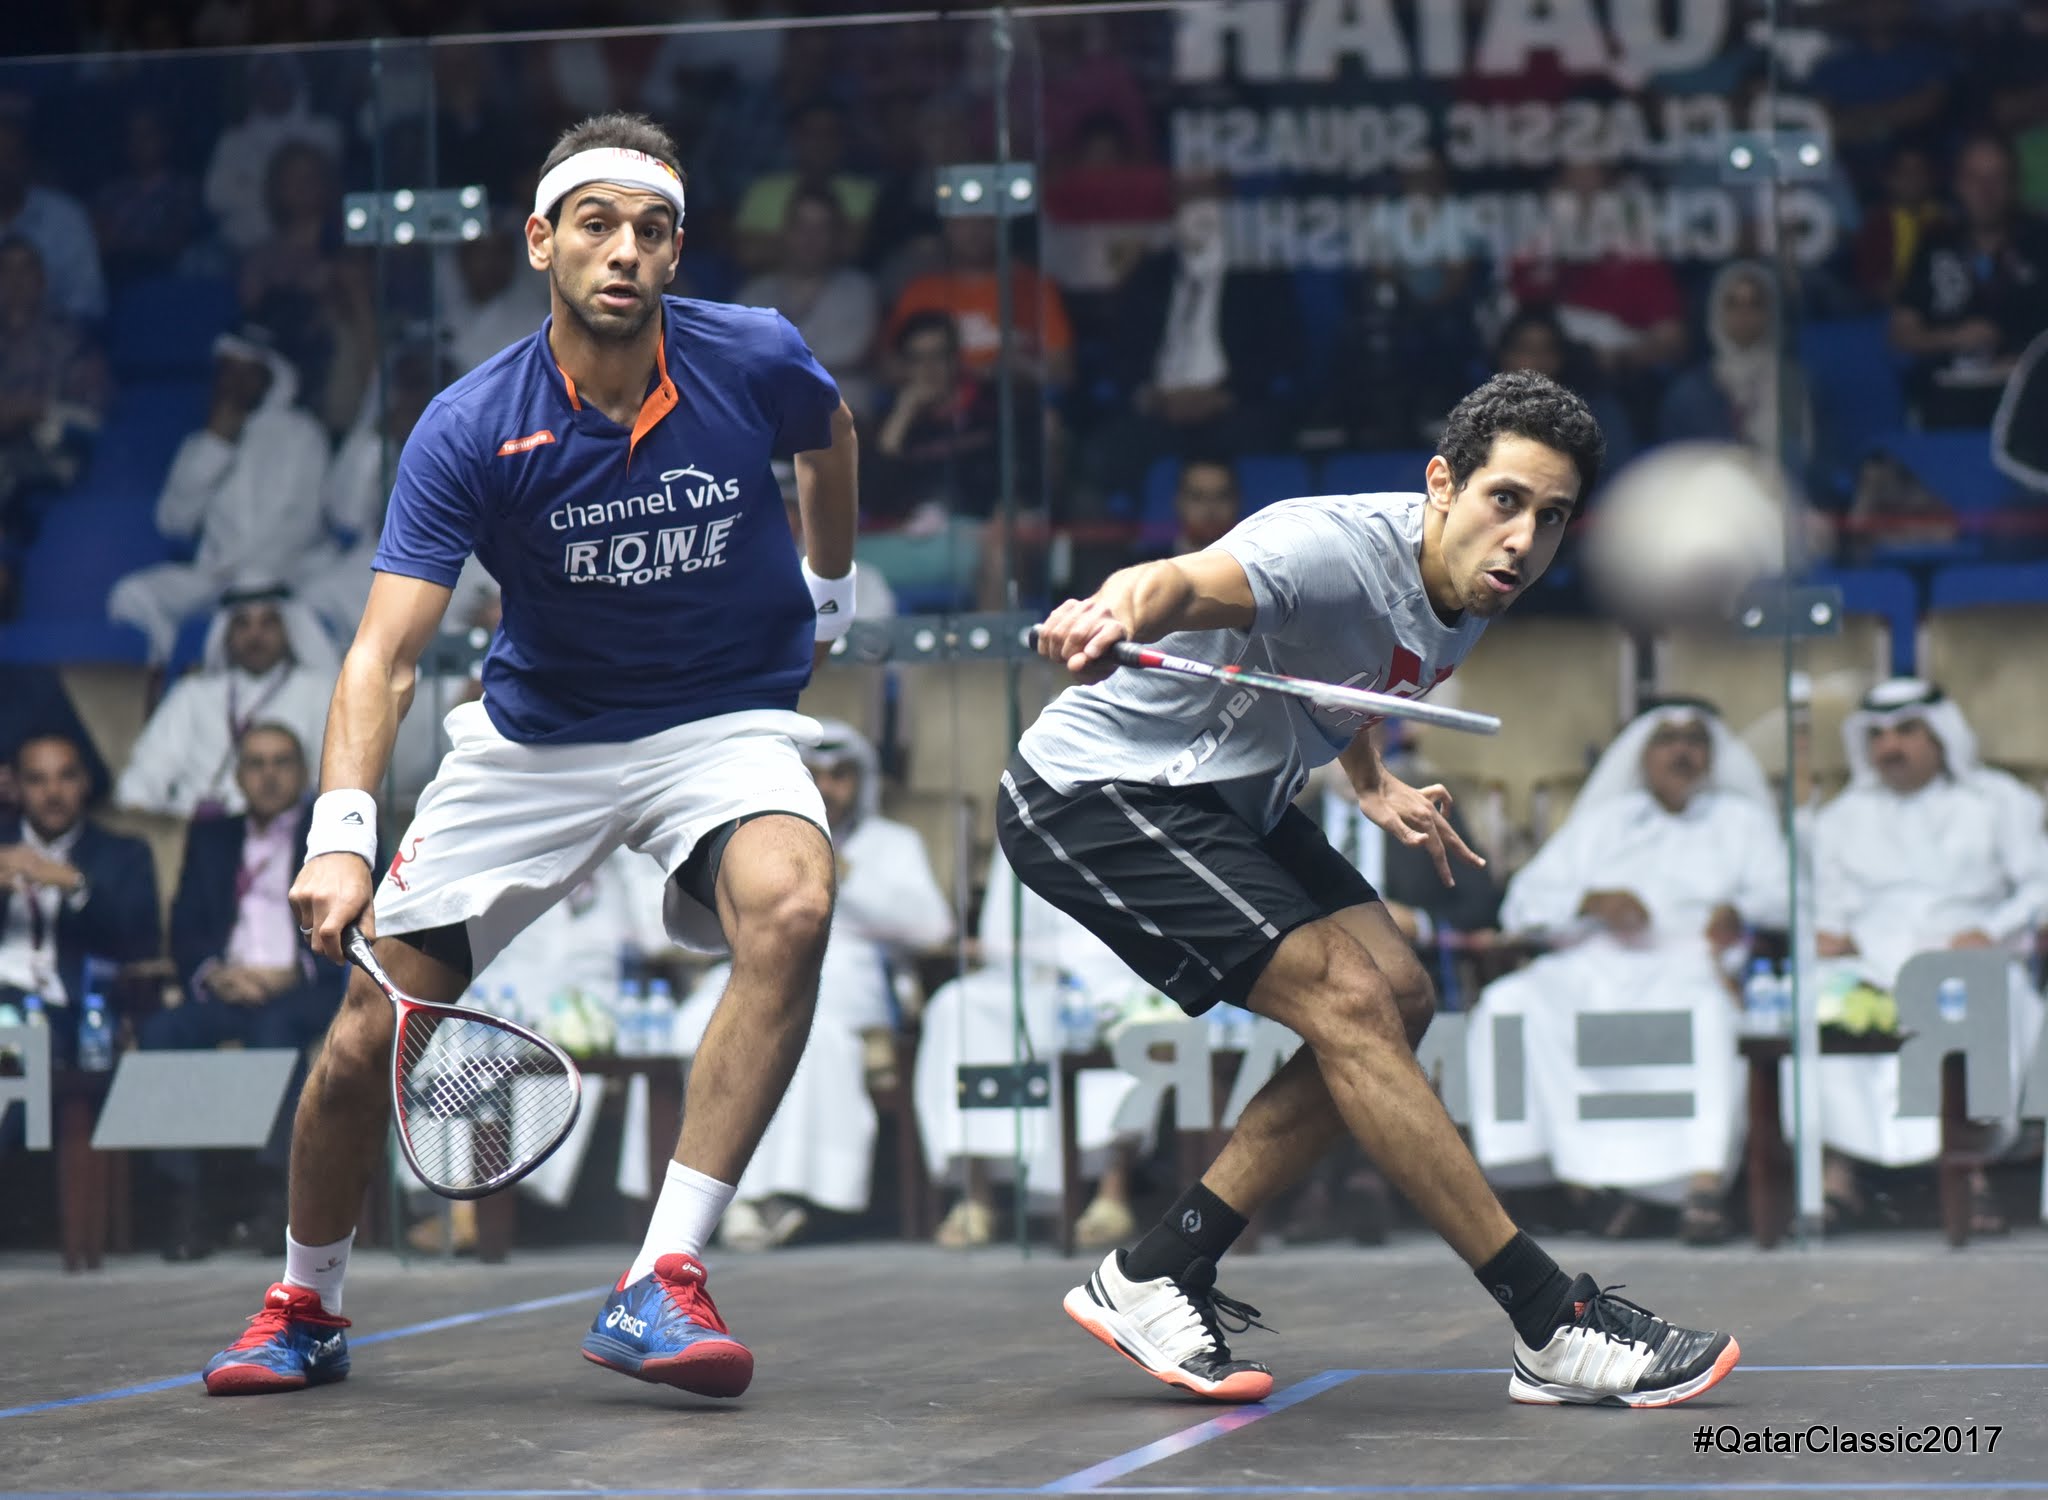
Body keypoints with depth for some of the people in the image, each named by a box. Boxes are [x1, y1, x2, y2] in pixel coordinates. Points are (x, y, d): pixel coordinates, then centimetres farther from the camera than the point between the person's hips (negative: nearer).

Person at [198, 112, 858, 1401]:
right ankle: (306, 1308, 27)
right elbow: (388, 650, -25)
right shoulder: (472, 429, -19)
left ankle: (662, 1284, -30)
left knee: (791, 907, -34)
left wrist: (831, 585, 23)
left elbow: (831, 435, 13)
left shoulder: (755, 361, -14)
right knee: (368, 1036, -3)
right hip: (534, 737, 0)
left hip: (723, 719, 0)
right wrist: (342, 835, -39)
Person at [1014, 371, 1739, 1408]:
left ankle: (1155, 1276, 5)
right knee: (1350, 1003, -18)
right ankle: (1557, 1330, -14)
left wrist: (1372, 787, 14)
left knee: (1399, 997, 3)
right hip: (1098, 792, -10)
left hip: (1227, 799, 10)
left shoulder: (1468, 589, 1)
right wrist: (1119, 608, -69)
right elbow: (1185, 583, -48)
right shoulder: (1338, 549, -27)